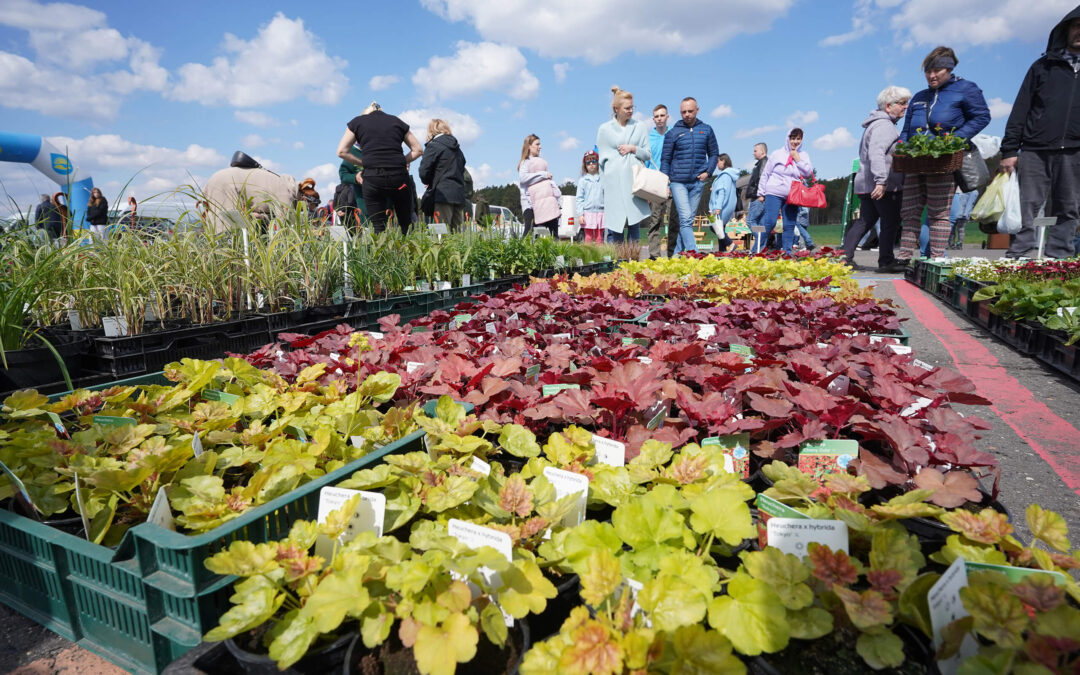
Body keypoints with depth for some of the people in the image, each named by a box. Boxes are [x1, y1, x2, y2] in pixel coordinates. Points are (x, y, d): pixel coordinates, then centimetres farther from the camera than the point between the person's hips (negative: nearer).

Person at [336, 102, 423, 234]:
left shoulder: (357, 122, 14)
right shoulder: (397, 121, 18)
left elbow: (342, 151, 8)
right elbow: (418, 150, 18)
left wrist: (362, 163, 15)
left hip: (372, 177, -1)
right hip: (399, 176, 1)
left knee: (378, 227, 2)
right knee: (406, 225, 10)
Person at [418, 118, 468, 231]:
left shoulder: (433, 146, -3)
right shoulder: (457, 148, 20)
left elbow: (424, 171, -6)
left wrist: (429, 183, 13)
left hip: (443, 194, -7)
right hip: (459, 194, 7)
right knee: (457, 232, 8)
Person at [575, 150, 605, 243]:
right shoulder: (583, 180, 4)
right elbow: (579, 198, 2)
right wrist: (580, 214, -5)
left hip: (600, 212, 2)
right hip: (588, 212, -2)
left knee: (599, 237, 4)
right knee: (588, 237, 0)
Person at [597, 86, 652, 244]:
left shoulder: (639, 127, 12)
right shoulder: (605, 129, 7)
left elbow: (648, 154, 13)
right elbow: (602, 158, 9)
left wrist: (633, 148, -4)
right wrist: (604, 183, 4)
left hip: (635, 181, 2)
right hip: (614, 183, -2)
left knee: (635, 222, 2)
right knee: (614, 224, -4)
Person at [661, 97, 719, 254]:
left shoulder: (706, 130, 9)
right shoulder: (673, 133, 4)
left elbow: (714, 154, 16)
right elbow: (665, 159, 5)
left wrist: (707, 171, -1)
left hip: (697, 182, 3)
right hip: (678, 182, -2)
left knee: (689, 219, 6)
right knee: (685, 219, -13)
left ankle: (678, 252, 16)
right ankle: (693, 253, -16)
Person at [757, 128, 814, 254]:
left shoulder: (804, 156, 13)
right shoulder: (777, 154, 5)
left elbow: (808, 173, 3)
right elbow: (765, 173, 7)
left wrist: (798, 160, -5)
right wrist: (761, 193, 4)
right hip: (774, 193, -3)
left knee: (790, 225, 2)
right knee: (769, 221, -13)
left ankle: (787, 252, 8)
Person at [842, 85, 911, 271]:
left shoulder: (878, 124, 23)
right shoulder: (884, 125, -11)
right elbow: (876, 153, -24)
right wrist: (881, 180, -32)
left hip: (866, 184, 10)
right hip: (882, 186, -10)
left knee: (864, 221, 10)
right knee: (890, 222, -3)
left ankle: (845, 256, 7)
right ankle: (886, 262, 2)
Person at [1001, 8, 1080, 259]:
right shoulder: (1044, 66, 13)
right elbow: (1020, 109, 6)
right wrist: (1009, 149, -3)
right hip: (1035, 150, -2)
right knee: (1026, 208, -6)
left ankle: (1056, 262, 4)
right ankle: (1018, 260, -6)